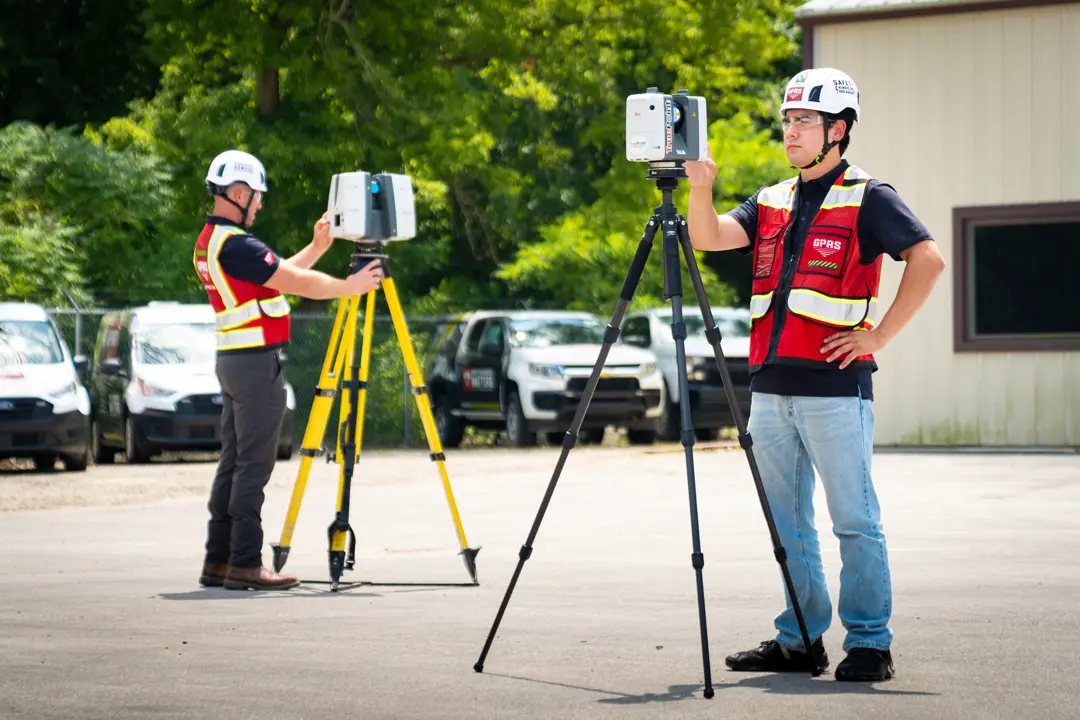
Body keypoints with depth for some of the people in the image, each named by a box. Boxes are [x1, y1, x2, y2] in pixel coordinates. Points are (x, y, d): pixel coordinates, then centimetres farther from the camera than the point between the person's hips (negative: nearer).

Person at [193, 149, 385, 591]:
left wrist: (317, 247, 15)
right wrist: (350, 287, -6)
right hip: (256, 361, -10)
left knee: (233, 463, 11)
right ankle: (245, 564, -8)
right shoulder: (234, 245, -16)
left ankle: (218, 560, 13)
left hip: (232, 360, 10)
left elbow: (282, 275, 20)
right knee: (254, 465, -8)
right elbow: (297, 283, -16)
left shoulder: (209, 242, 16)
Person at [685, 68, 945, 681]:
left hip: (835, 385, -7)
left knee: (855, 521, -3)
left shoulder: (868, 199, -2)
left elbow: (928, 260, -10)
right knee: (787, 522, 11)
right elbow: (710, 238, 5)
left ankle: (870, 643, 1)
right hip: (771, 387, 7)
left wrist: (880, 334, -13)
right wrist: (701, 189, -13)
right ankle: (799, 638, 18)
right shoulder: (771, 203, 17)